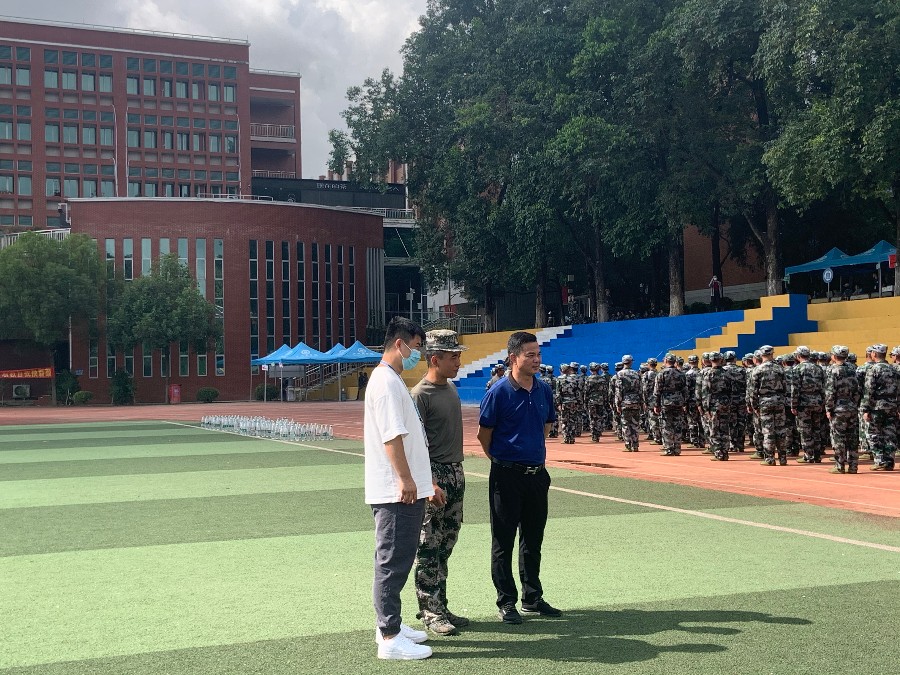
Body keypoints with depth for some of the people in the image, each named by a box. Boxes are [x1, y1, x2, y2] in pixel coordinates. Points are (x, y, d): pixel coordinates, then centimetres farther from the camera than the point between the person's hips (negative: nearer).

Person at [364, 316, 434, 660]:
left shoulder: (393, 380, 19)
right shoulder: (386, 381, -14)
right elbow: (391, 436, -22)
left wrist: (425, 482, 23)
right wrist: (405, 479, -24)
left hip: (405, 490, 11)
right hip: (396, 491, -11)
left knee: (396, 560, 17)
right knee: (393, 562, -6)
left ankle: (389, 624, 26)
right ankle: (390, 638, -2)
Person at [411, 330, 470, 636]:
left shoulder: (451, 388, 13)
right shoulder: (421, 395, -14)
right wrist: (430, 484, -23)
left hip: (456, 473, 9)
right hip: (433, 475, -9)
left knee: (445, 546, 13)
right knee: (428, 549, -2)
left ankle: (439, 607, 21)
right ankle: (431, 613, 4)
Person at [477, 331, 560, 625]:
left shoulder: (544, 391, 5)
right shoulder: (498, 392, -12)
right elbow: (484, 435, -5)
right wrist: (502, 461, 5)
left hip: (537, 473, 6)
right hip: (507, 476, -6)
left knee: (533, 539, 15)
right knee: (504, 541, 4)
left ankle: (532, 598, 27)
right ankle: (506, 602, 13)